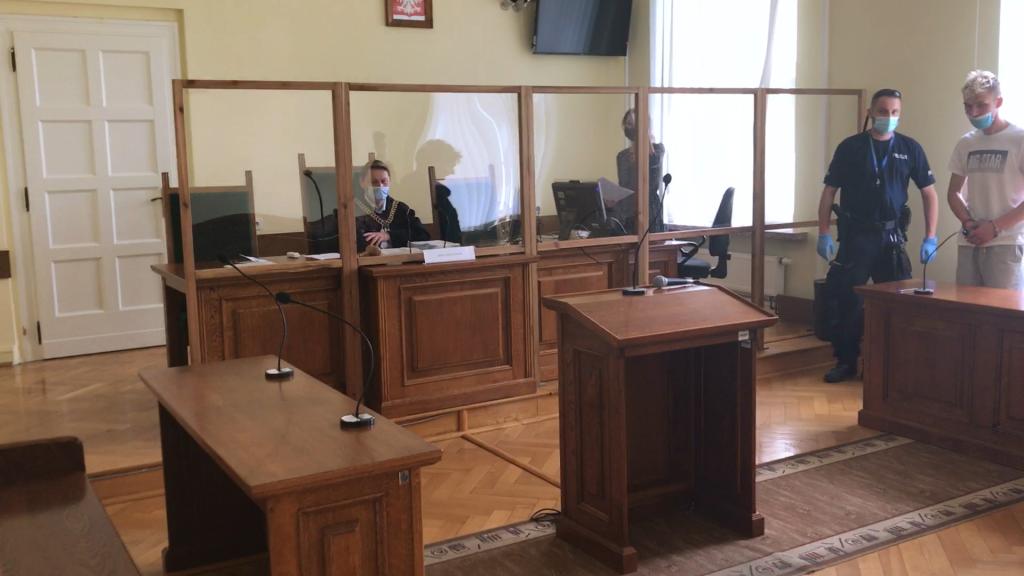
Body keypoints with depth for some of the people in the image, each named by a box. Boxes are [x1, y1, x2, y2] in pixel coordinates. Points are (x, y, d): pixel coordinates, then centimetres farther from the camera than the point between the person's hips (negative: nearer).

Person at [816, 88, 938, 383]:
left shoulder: (910, 148, 4)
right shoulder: (850, 147, 0)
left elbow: (929, 193, 6)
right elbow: (829, 191, 2)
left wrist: (930, 237, -2)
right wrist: (823, 233, -7)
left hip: (892, 236, 2)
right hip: (856, 235, -1)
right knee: (846, 298, -2)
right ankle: (846, 361, 11)